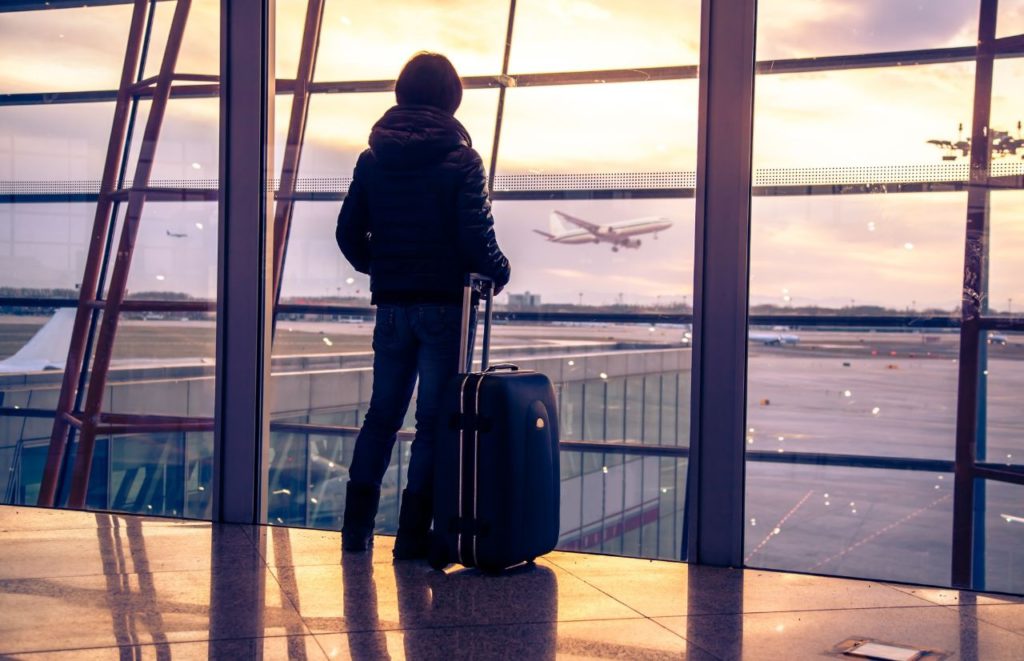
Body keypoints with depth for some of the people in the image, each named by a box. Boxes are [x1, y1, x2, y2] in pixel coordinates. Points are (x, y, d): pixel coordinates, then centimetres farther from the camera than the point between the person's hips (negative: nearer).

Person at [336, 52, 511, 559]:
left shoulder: (372, 159, 5)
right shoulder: (461, 159, -7)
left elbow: (348, 231, 6)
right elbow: (475, 236, -13)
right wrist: (498, 271, 6)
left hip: (391, 304, 4)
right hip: (444, 304, -4)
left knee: (382, 413, 14)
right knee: (434, 420, 3)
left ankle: (356, 528, 17)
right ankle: (413, 536, 5)